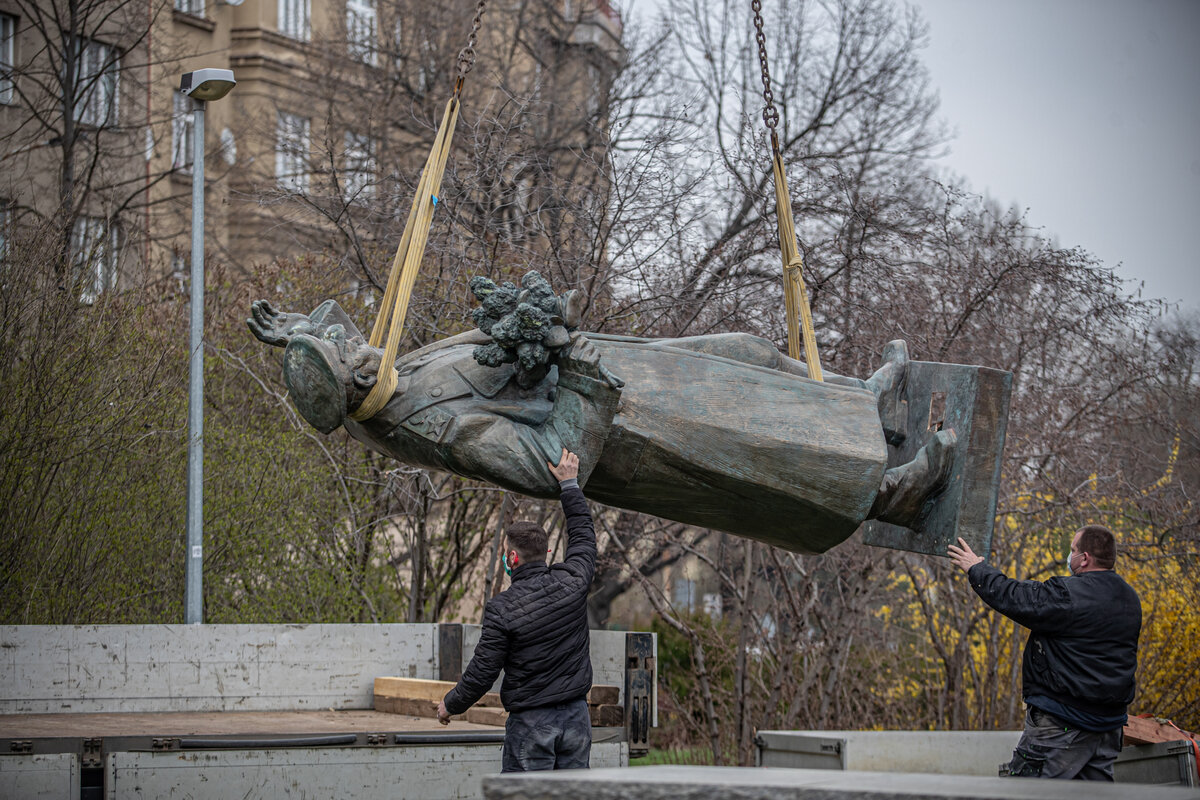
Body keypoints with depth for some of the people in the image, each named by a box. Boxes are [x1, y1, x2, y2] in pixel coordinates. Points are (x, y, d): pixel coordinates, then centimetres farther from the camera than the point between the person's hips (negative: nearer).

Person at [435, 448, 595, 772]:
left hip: (530, 721, -4)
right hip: (576, 716, 5)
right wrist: (569, 483, 27)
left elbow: (482, 673, -9)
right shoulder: (572, 582, -2)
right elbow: (583, 534, 17)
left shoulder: (502, 609, -13)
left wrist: (450, 705, 9)